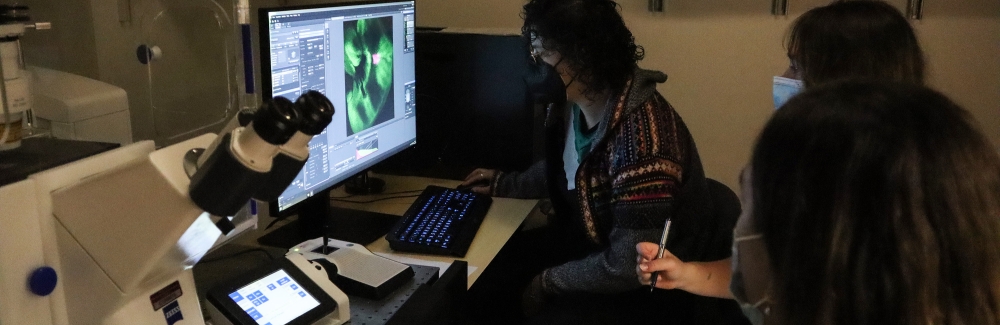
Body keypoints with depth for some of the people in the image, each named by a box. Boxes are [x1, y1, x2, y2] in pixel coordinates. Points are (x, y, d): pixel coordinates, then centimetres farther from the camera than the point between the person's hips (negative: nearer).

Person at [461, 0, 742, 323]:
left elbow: (630, 266, -28)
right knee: (484, 278, 2)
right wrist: (505, 183, 18)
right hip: (592, 240, 8)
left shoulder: (640, 138, -33)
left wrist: (547, 282, -17)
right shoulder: (572, 101, -7)